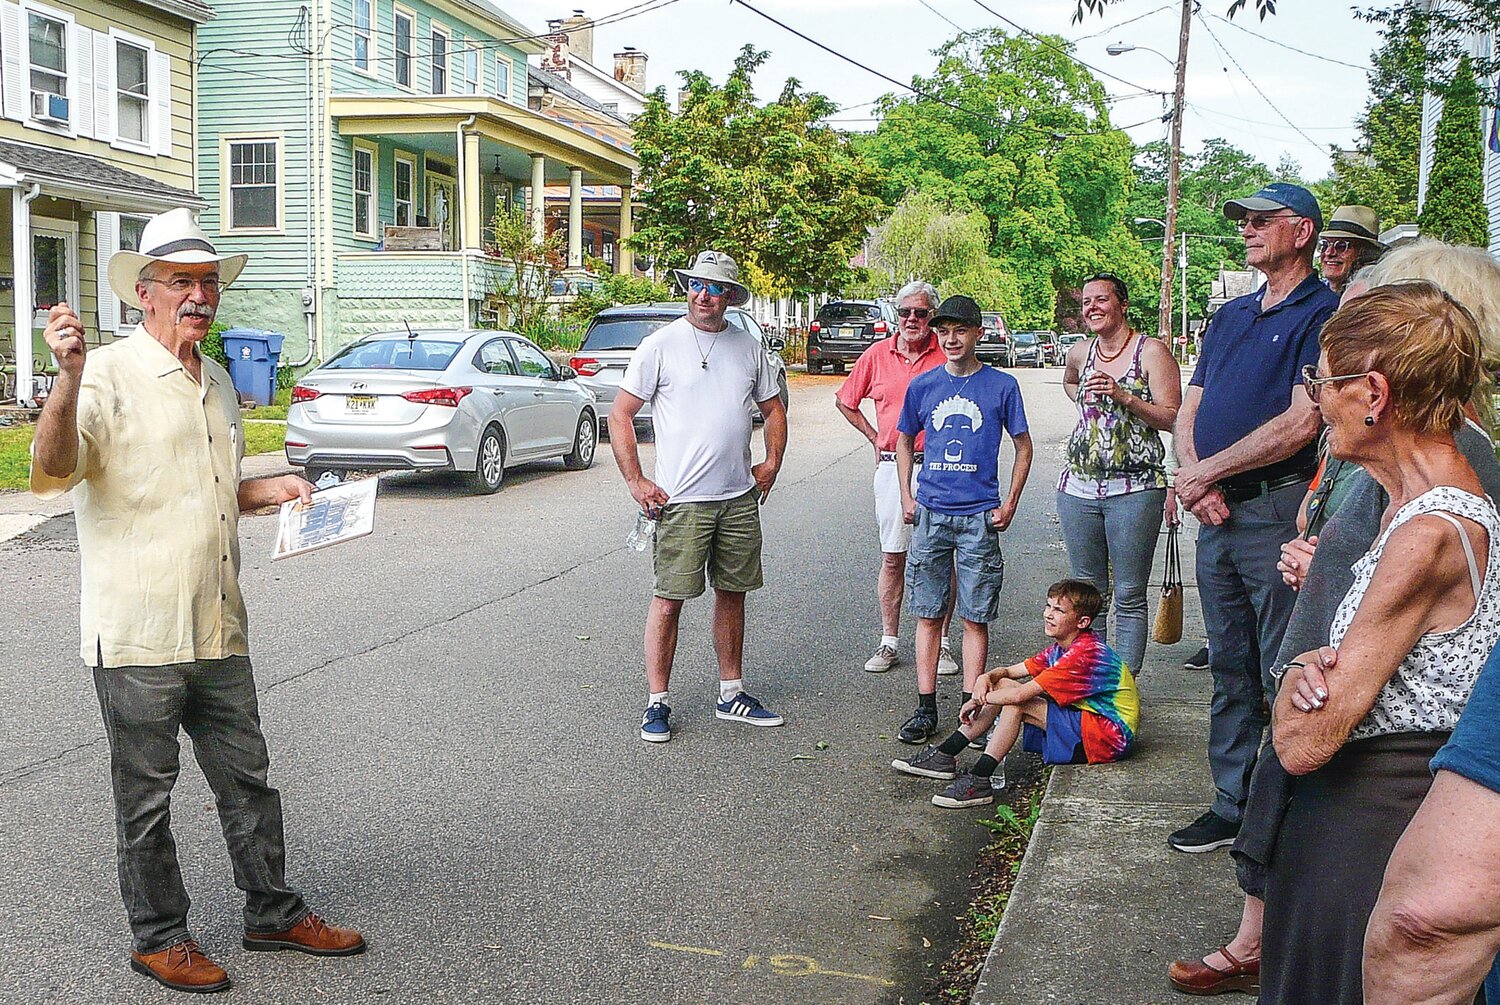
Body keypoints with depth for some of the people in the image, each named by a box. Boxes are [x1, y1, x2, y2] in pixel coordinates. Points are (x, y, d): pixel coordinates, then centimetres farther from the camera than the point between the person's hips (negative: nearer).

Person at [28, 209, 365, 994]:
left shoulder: (217, 383, 14)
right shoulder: (110, 374, -9)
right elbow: (52, 472, -24)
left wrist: (273, 490, 9)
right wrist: (68, 378, -38)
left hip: (219, 634, 7)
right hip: (138, 639, -7)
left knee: (247, 781, 16)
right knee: (145, 798, 8)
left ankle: (273, 913, 31)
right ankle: (158, 937, 25)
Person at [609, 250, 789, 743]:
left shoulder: (748, 347, 9)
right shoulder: (661, 345, -4)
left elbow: (774, 408, 22)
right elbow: (619, 416, -4)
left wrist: (772, 462, 9)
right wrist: (636, 482, -9)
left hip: (740, 499, 5)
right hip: (681, 500, -5)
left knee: (733, 594, 12)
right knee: (669, 598, -3)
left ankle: (732, 694, 25)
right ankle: (656, 702, 8)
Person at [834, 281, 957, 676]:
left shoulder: (948, 354, -1)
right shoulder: (877, 354, 6)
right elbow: (845, 400, 18)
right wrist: (874, 437, 11)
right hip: (891, 465, 2)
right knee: (892, 556, 7)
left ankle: (941, 643, 13)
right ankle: (888, 642, 16)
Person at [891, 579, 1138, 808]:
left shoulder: (1085, 655, -23)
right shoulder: (1062, 648, 8)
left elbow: (1019, 695, -27)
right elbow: (1010, 671, 11)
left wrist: (978, 700, -12)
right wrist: (985, 678, -12)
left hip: (1111, 736, -10)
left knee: (1017, 701, -23)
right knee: (1002, 685, 2)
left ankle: (979, 780, -21)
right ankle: (944, 755, 3)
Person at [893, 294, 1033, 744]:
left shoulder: (1001, 385, 1)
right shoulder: (923, 385, 7)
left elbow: (1023, 447, 9)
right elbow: (904, 440, 18)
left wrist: (1010, 503, 1)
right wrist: (907, 496, 8)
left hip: (980, 517, -2)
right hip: (930, 514, 2)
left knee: (975, 618, 2)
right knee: (928, 615, 5)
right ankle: (926, 708, 11)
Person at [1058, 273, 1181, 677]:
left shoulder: (1151, 351, -4)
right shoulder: (1080, 352, 12)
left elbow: (1171, 418, -9)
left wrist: (1123, 397, -19)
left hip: (1134, 489, -5)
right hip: (1078, 487, 5)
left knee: (1129, 596, 0)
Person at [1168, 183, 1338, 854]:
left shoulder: (1323, 313, -6)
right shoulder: (1230, 315, 18)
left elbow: (1301, 422, -17)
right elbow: (1188, 411, 15)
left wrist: (1206, 471, -12)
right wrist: (1195, 477, -5)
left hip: (1279, 515, -7)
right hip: (1218, 515, 8)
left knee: (1284, 678, -2)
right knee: (1230, 669, 13)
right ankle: (1232, 806, 23)